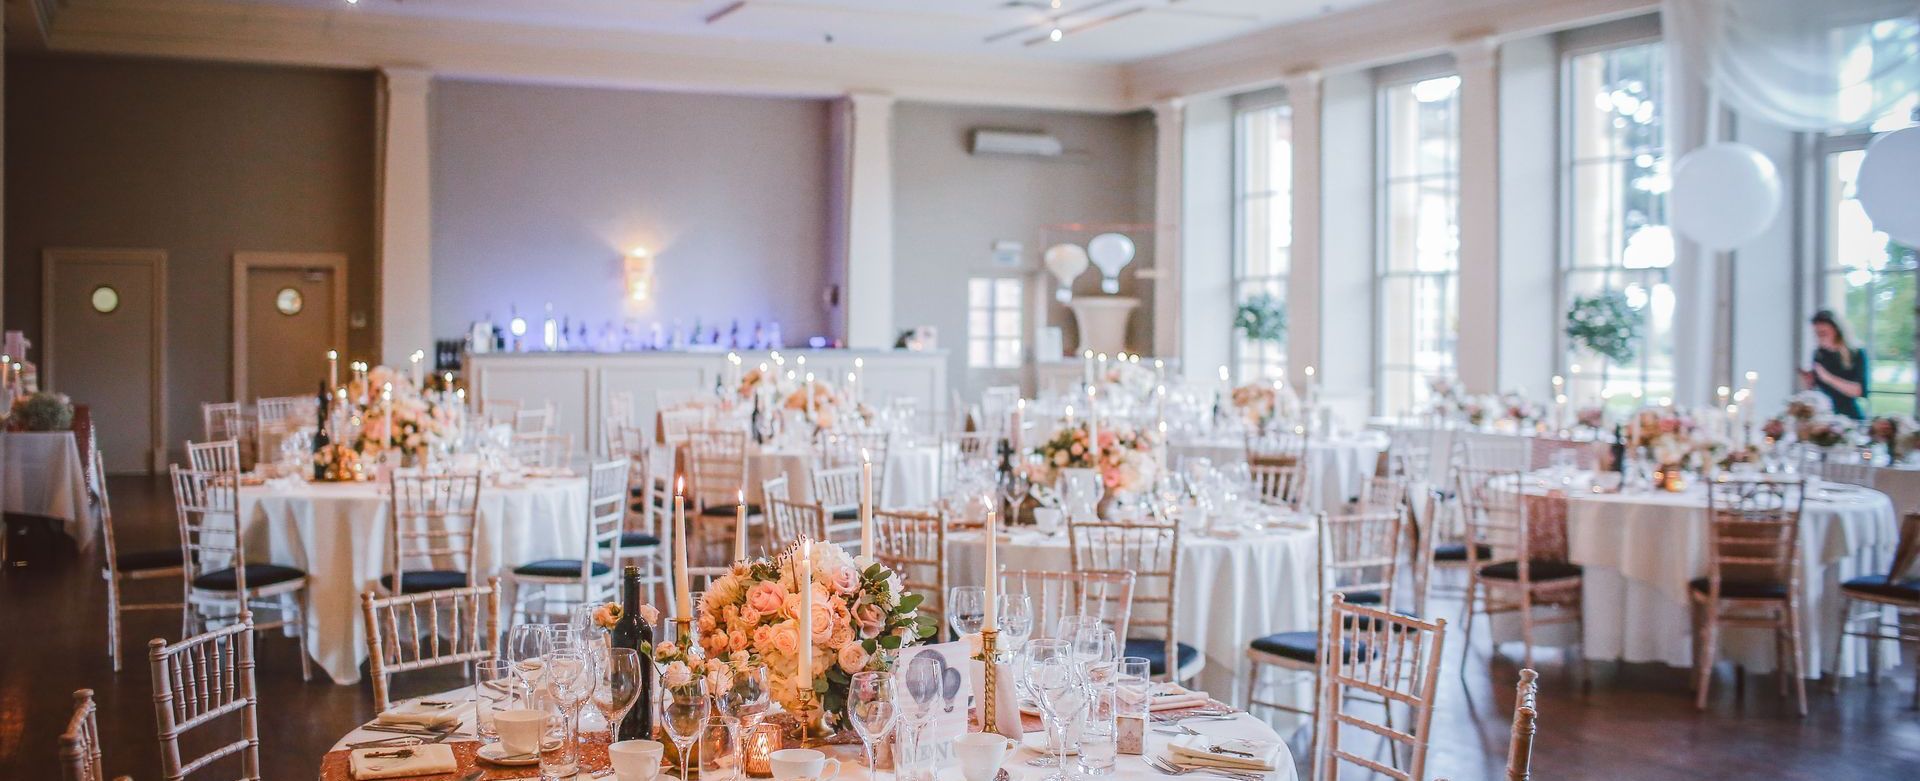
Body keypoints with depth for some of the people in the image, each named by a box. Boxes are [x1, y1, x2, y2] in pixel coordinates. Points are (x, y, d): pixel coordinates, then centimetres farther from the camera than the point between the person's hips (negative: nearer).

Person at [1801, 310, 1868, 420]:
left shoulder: (1856, 354, -6)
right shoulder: (1819, 354, 5)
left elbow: (1859, 391, -15)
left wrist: (1828, 378, -22)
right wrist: (1808, 382, -4)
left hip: (1849, 416, -3)